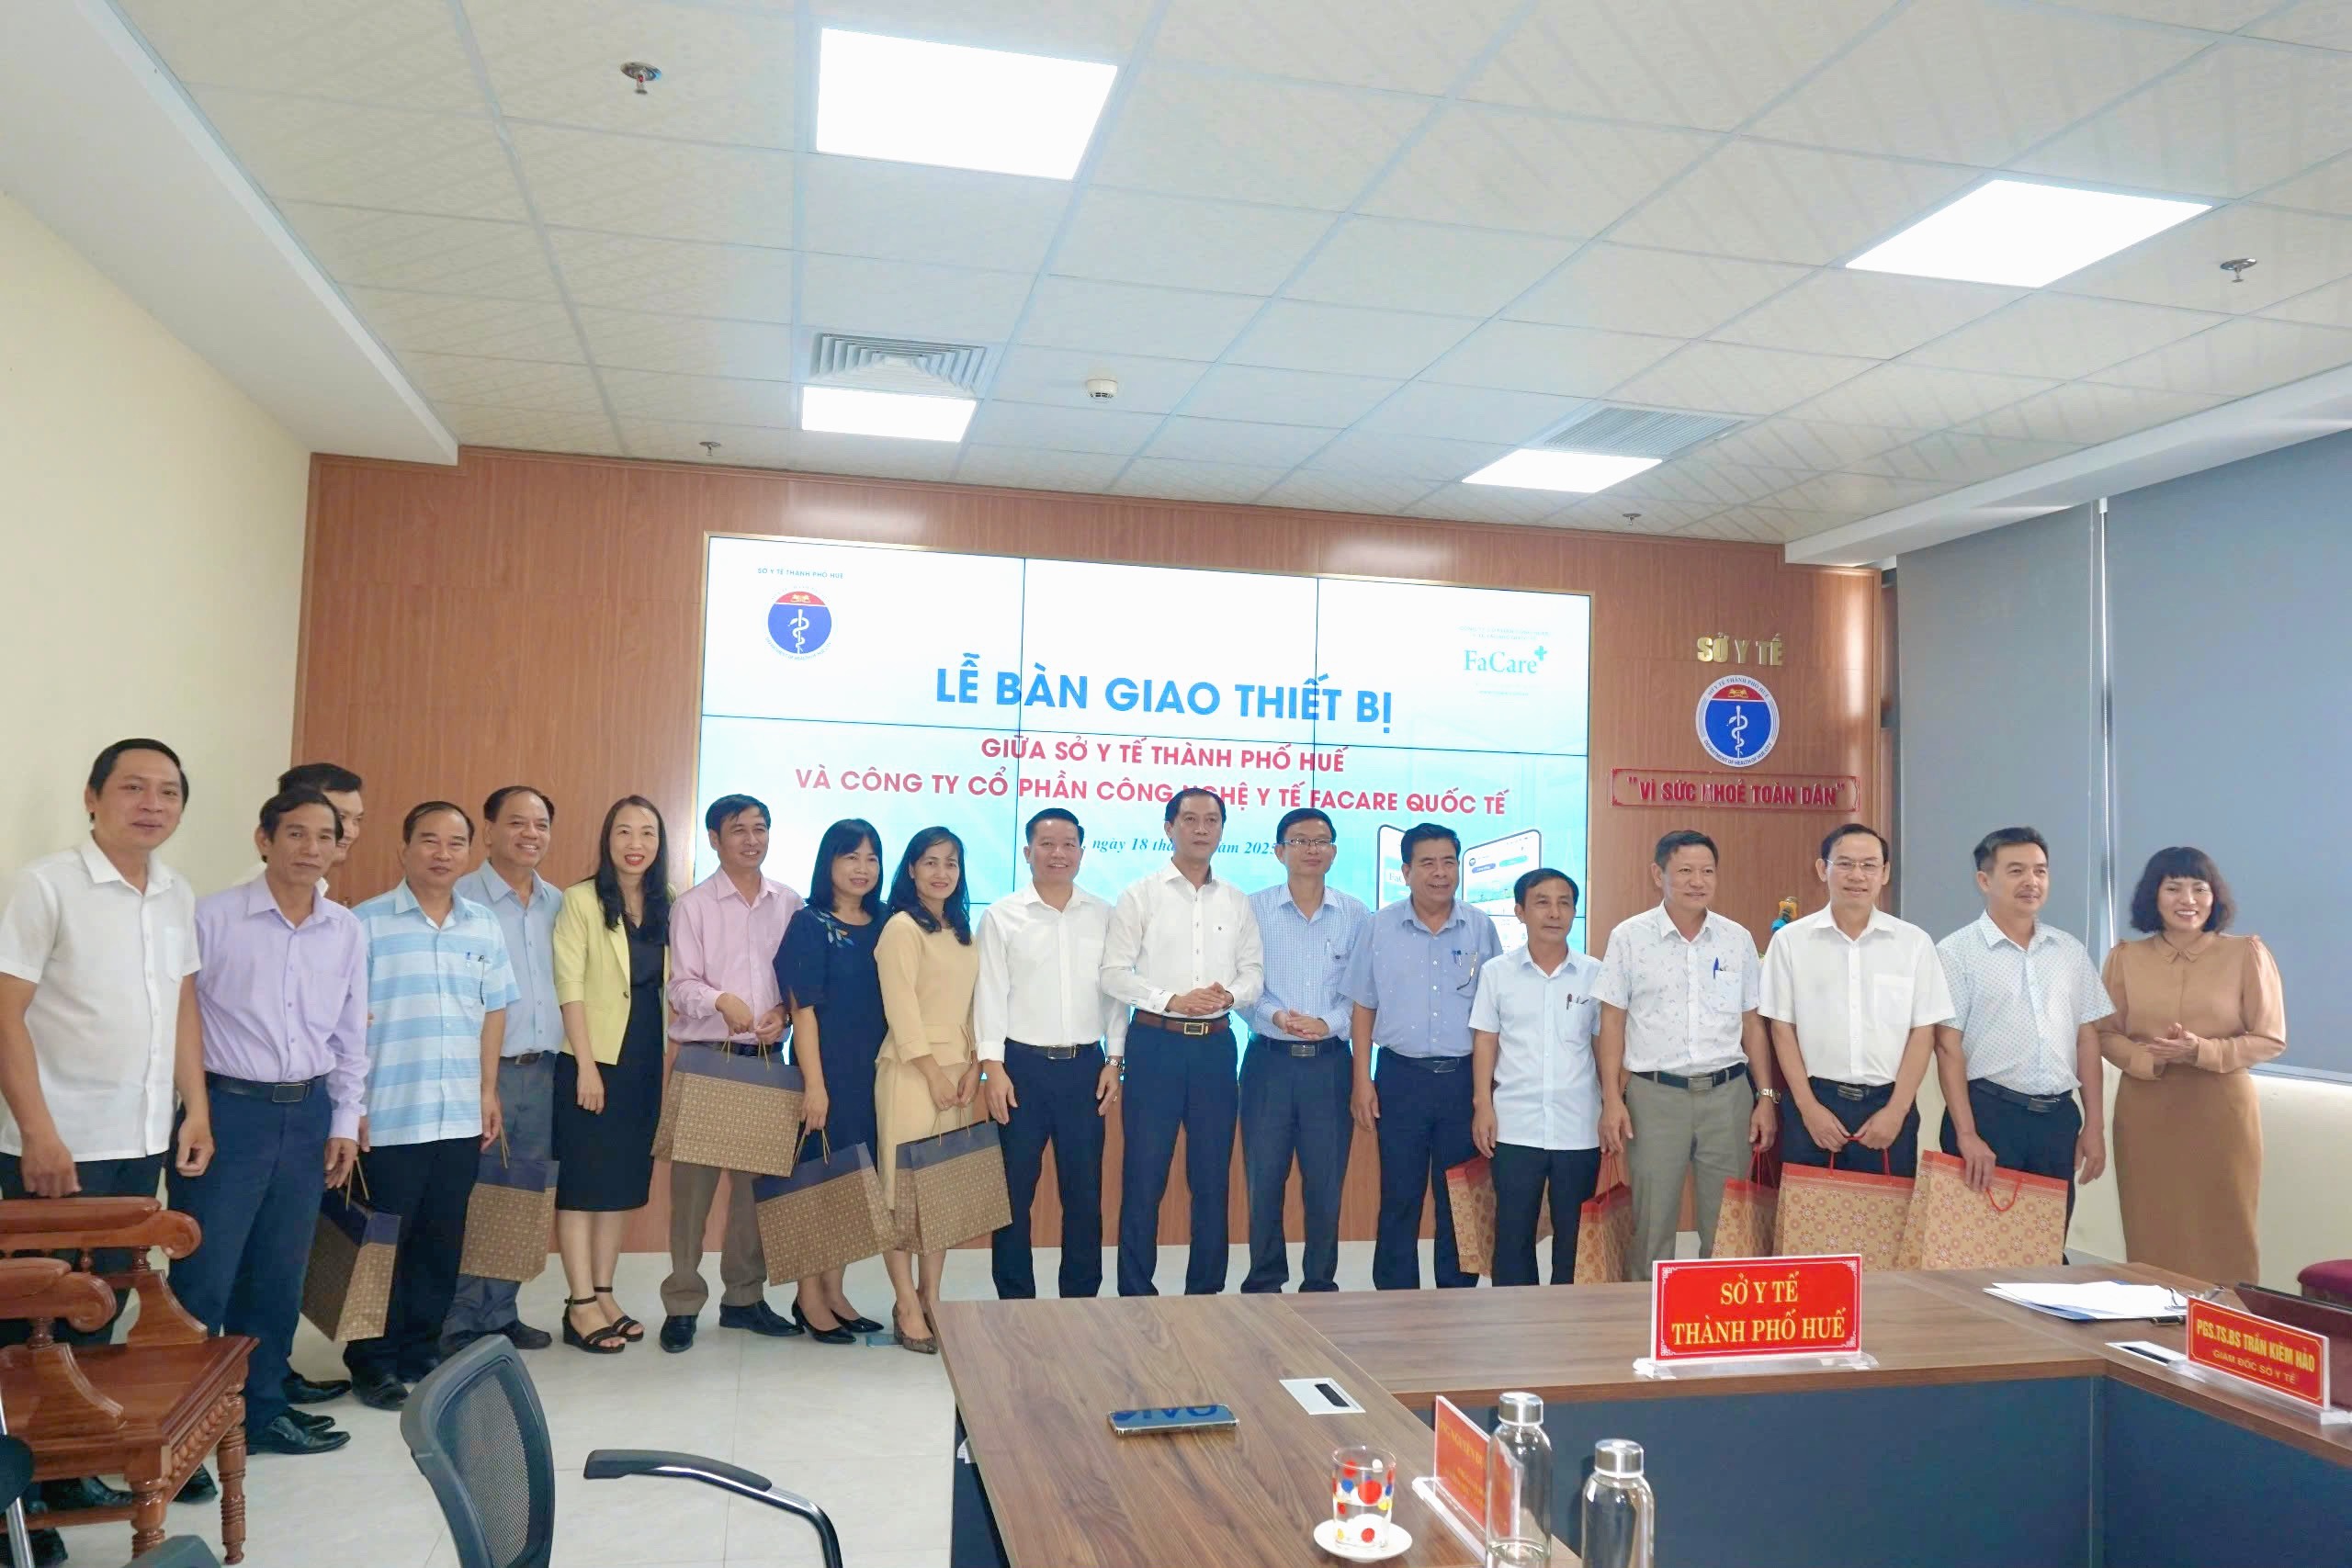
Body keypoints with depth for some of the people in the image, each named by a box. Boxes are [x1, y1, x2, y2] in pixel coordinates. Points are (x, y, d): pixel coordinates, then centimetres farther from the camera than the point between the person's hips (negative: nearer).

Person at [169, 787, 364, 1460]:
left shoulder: (347, 931, 6)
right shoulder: (212, 917, -7)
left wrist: (345, 1123, 9)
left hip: (308, 1114, 5)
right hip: (226, 1110, -4)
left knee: (279, 1275, 13)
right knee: (204, 1275, -1)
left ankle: (261, 1408, 26)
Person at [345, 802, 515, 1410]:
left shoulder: (484, 927, 9)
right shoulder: (368, 923, -6)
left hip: (460, 1118, 5)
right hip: (388, 1118, -5)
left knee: (442, 1243, 12)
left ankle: (421, 1349, 26)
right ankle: (371, 1361, 19)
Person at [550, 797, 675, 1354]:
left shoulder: (665, 908, 9)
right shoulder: (582, 900, -6)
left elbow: (668, 988, 11)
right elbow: (569, 987, -11)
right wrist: (586, 1065, -16)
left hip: (644, 1063, 6)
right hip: (592, 1061, -5)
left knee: (622, 1182, 10)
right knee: (583, 1181, -1)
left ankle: (604, 1294, 19)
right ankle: (580, 1304, 4)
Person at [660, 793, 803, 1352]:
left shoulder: (789, 904, 8)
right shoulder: (693, 905, 0)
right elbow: (681, 985, -6)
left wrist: (782, 1014, -9)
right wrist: (722, 1001, -25)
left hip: (766, 1056, 3)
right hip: (706, 1055, -3)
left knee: (758, 1179, 8)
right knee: (693, 1180, -2)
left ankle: (744, 1295, 20)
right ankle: (682, 1303, 8)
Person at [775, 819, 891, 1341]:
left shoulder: (883, 926, 8)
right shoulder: (810, 924, -6)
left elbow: (889, 1004, 11)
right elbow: (803, 1008, -10)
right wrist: (814, 1083, -15)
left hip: (871, 1072, 5)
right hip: (826, 1067, -5)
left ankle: (833, 1291, 23)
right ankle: (809, 1297, 14)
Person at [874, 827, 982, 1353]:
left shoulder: (962, 931, 15)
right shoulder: (902, 927, -6)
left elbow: (971, 1004, 12)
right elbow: (901, 1009, -12)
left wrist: (973, 1068, 0)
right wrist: (933, 1073, -13)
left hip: (958, 1071, 7)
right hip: (911, 1070, -7)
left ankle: (931, 1298, 17)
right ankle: (907, 1308, 4)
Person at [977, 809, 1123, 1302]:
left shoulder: (1103, 916, 7)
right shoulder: (1001, 916, 1)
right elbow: (990, 993, -3)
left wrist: (1114, 1063, 2)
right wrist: (992, 1067, -10)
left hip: (1085, 1065, 2)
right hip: (1021, 1064, -2)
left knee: (1084, 1191, 7)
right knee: (1014, 1190, 4)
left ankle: (1081, 1299, 19)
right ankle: (1014, 1301, 15)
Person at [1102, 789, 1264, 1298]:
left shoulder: (1236, 902, 11)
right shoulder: (1140, 895, 0)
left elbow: (1254, 969, 10)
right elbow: (1114, 973, -5)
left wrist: (1231, 994, -11)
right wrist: (1171, 1000, -17)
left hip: (1215, 1045, 3)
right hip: (1156, 1042, -3)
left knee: (1213, 1178, 9)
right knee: (1144, 1177, 1)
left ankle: (1206, 1292, 21)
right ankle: (1136, 1295, 11)